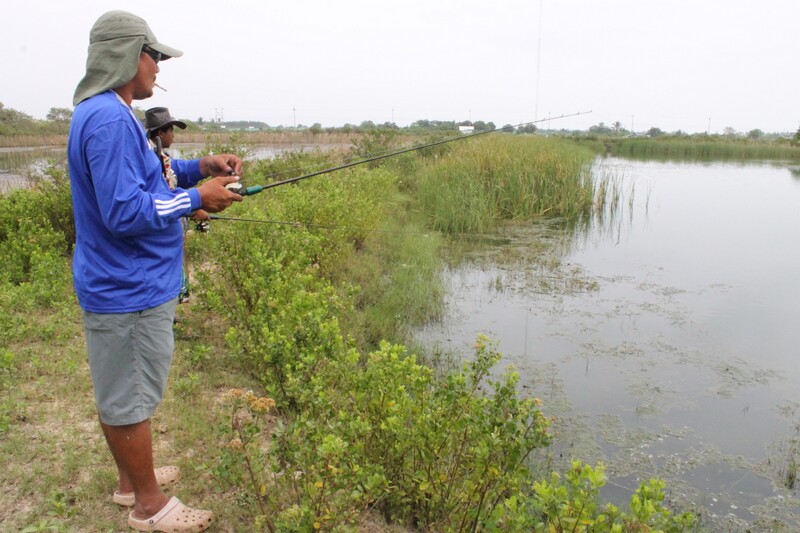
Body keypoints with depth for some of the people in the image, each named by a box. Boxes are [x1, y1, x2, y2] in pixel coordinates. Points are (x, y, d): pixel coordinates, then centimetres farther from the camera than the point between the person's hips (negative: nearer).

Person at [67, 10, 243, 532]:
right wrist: (197, 198, -16)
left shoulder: (108, 113, 12)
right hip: (129, 292, -11)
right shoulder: (109, 119, -22)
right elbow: (124, 211, -26)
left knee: (120, 391, 21)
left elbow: (141, 176, 22)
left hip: (125, 286, 11)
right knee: (130, 397, 4)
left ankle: (132, 478, 38)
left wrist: (200, 166, 8)